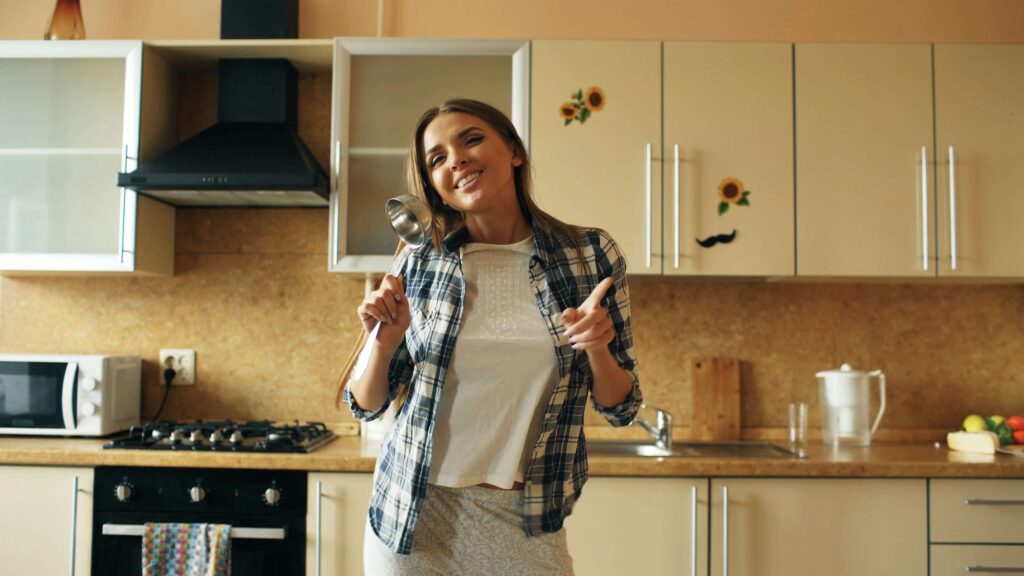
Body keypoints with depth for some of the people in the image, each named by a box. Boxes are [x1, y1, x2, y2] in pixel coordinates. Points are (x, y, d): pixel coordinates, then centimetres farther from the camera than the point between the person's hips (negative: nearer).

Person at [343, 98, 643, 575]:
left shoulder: (592, 254, -6)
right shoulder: (418, 264, -6)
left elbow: (620, 407, -1)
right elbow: (367, 405, 2)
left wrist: (596, 350, -20)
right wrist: (384, 343, -17)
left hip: (527, 524, 0)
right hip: (415, 516, 1)